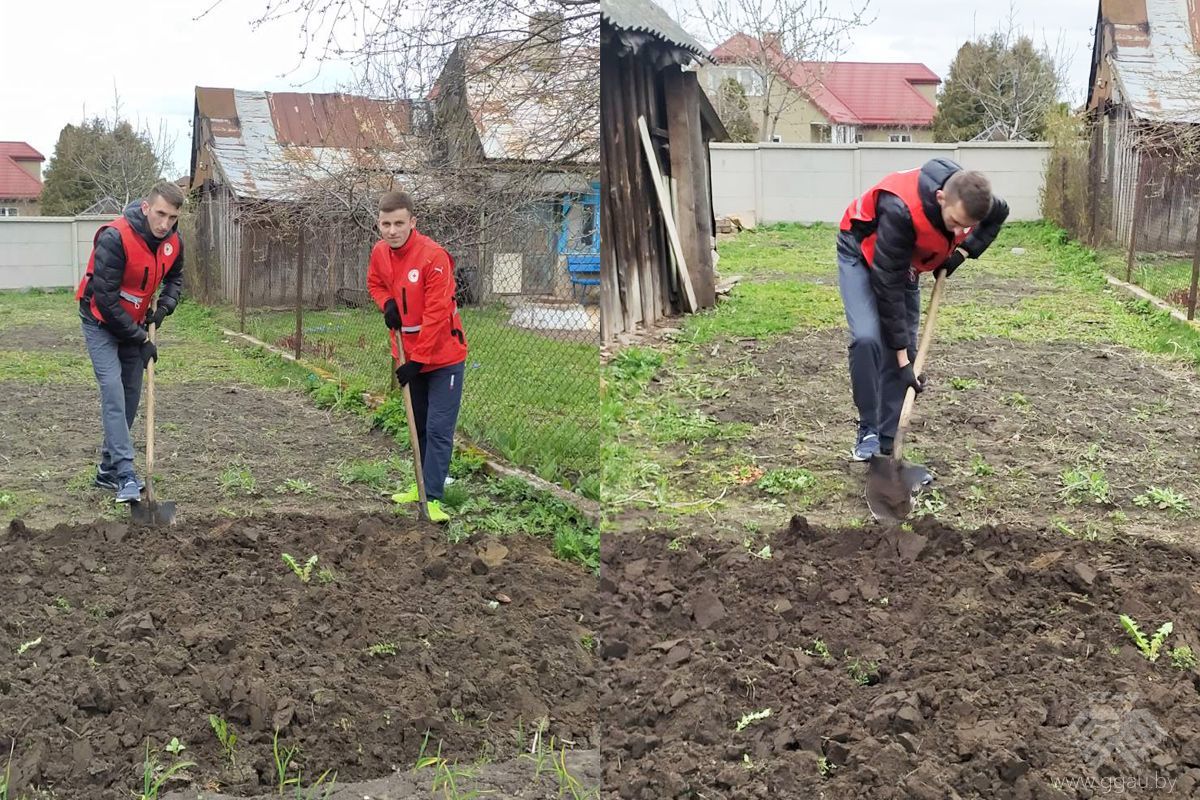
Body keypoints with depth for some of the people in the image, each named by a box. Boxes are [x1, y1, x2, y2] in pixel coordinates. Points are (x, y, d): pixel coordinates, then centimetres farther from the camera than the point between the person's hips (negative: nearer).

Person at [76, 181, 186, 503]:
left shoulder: (173, 242, -9)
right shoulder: (115, 238, -30)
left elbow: (175, 276, 14)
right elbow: (105, 298, -27)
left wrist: (165, 306, -6)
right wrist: (140, 338, -21)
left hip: (134, 323, 7)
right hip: (101, 322, -7)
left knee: (131, 394, 6)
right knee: (113, 391, -17)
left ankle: (109, 469, 17)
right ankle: (125, 476, -20)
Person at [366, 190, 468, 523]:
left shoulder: (434, 256, -23)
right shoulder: (379, 252, -3)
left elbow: (436, 315, -24)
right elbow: (375, 282, 18)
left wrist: (417, 360, -21)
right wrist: (386, 304, -5)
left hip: (442, 356, -7)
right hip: (409, 355, 7)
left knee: (438, 429, -9)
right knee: (419, 425, 18)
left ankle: (433, 498, -6)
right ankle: (425, 483, 32)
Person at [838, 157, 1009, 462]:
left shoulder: (971, 199, -24)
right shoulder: (901, 209, -42)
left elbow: (999, 215, 4)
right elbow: (887, 286, -36)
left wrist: (963, 252, -12)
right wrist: (902, 359, -33)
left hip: (906, 260, 6)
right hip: (861, 252, -6)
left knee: (906, 348, -2)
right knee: (867, 338, -26)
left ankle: (886, 445, 5)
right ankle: (868, 431, -8)